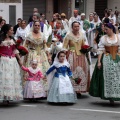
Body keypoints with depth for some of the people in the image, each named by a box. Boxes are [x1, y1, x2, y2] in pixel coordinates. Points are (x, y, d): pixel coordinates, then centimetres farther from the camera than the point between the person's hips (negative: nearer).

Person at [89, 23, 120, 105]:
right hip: (106, 59, -1)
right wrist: (99, 61, -8)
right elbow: (100, 51, -1)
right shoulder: (103, 38, 3)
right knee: (107, 77, -3)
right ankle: (110, 98, 4)